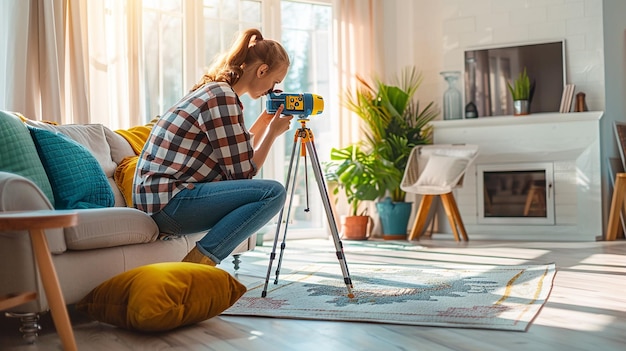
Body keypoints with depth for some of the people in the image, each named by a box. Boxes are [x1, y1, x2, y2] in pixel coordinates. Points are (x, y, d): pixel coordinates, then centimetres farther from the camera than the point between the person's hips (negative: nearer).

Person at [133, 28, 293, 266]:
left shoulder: (215, 90, 15)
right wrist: (274, 131, 0)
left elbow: (241, 154, 22)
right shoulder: (222, 97, -14)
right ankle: (197, 263, -15)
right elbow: (243, 173, -12)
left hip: (161, 197, 11)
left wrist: (267, 119, 22)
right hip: (168, 201, -11)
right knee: (273, 193, -17)